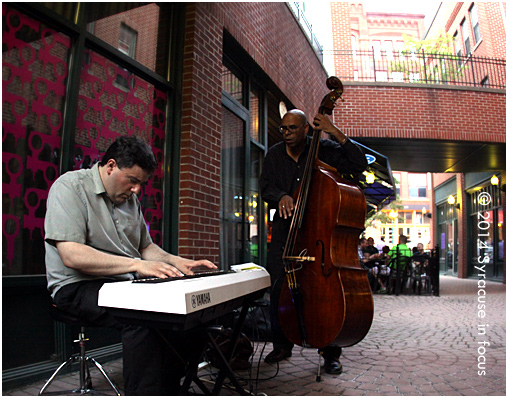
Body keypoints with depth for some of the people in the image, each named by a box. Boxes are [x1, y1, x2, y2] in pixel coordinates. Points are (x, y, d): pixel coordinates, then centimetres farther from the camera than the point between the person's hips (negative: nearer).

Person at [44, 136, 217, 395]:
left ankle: (169, 389, -3)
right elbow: (71, 256, -21)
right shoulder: (70, 186, -9)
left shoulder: (129, 198, 15)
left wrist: (178, 263, 2)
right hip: (78, 286, -7)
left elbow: (145, 247, 21)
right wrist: (136, 264, -27)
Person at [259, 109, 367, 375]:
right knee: (278, 287, 0)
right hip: (286, 227, 3)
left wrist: (337, 134, -16)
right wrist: (281, 196, -15)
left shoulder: (324, 150, -1)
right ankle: (282, 345, 21)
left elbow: (359, 165, -9)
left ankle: (331, 354, 10)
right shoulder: (274, 155, 10)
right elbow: (265, 186, 7)